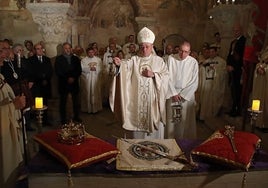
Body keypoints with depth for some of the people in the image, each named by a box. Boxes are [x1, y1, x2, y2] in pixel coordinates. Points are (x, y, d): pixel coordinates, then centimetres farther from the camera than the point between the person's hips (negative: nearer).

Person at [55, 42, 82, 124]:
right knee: (63, 102, 2)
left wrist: (73, 78, -9)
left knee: (76, 101, 5)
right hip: (63, 83, -2)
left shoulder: (76, 58, 12)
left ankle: (76, 117, 19)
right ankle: (63, 119, 11)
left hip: (74, 83, 3)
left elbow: (79, 70, 7)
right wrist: (67, 78, -12)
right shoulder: (58, 59, 3)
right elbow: (58, 71, -5)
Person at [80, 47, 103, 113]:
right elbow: (82, 68, -7)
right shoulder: (83, 60, 6)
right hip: (86, 79, -1)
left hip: (96, 79, 1)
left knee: (96, 93, 3)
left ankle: (96, 108, 12)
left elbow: (100, 68, 1)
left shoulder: (98, 59, 10)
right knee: (87, 93, 1)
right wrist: (90, 68, -18)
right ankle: (87, 108, 10)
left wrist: (95, 69, -17)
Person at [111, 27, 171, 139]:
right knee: (136, 124, 6)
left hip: (152, 100, 0)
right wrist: (119, 64, -39)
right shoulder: (134, 60, 4)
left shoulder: (159, 61, 6)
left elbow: (166, 76, 0)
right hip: (136, 101, 0)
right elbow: (126, 65, -17)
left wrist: (153, 75, -15)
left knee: (153, 127, 7)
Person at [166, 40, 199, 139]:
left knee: (186, 121, 4)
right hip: (172, 94, 0)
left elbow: (194, 82, -3)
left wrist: (183, 94, -9)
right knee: (171, 120, 4)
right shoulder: (171, 58, -2)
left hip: (187, 95, 0)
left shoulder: (193, 62, -2)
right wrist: (174, 93, -8)